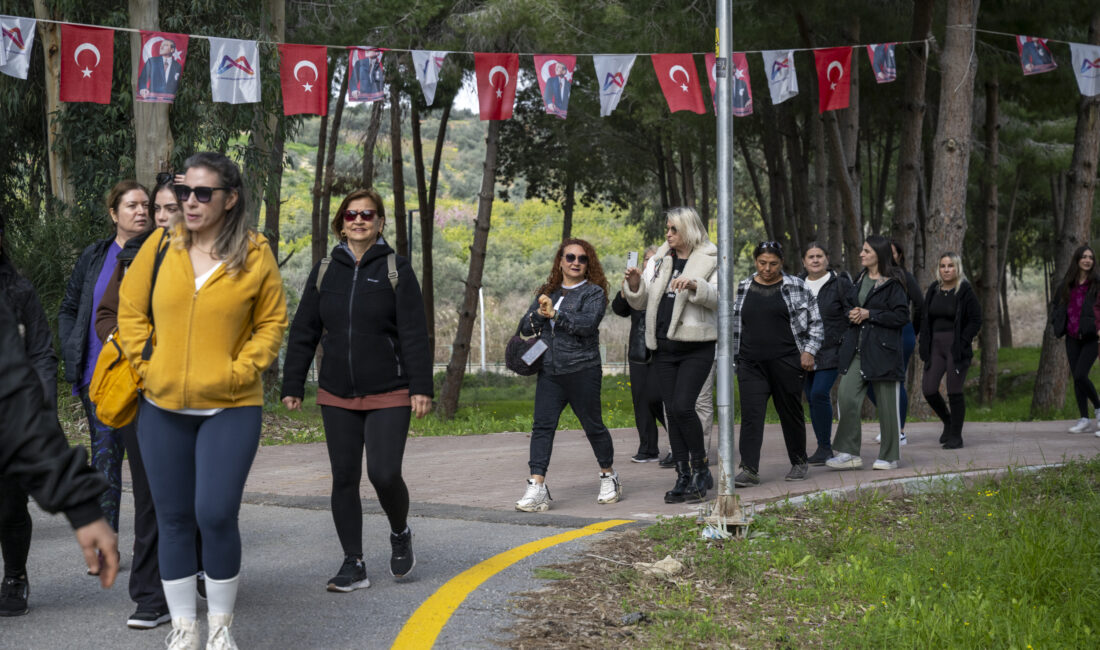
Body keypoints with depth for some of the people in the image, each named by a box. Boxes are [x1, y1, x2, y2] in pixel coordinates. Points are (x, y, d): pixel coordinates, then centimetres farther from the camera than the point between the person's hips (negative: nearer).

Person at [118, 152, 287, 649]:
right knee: (173, 519, 8)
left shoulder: (255, 254, -2)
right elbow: (131, 310, 10)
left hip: (230, 408, -3)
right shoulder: (160, 246, 3)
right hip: (162, 408, 3)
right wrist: (145, 363, -1)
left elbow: (272, 321, 4)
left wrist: (241, 370, -7)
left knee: (216, 515, -9)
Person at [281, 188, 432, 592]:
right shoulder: (325, 272, 8)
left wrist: (421, 388, -11)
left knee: (385, 474, -13)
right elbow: (303, 332, 11)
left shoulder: (396, 270, -1)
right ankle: (353, 566, 13)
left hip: (389, 396, -3)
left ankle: (400, 533, 18)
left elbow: (415, 334, -5)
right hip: (336, 397, 4)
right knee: (344, 479, 4)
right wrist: (292, 385, 7)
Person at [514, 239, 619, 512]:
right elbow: (525, 327, 15)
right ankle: (536, 487, -11)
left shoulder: (593, 292, 0)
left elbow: (588, 323, -17)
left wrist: (555, 313, -21)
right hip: (549, 372, 4)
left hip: (582, 370, -4)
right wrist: (540, 314, -5)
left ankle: (609, 476, 27)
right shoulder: (548, 293, 16)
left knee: (593, 425, 6)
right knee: (542, 426, -6)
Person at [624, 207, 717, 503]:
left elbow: (718, 296, -14)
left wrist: (694, 285, -30)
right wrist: (634, 284, -5)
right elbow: (642, 301, 15)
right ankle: (684, 477, 11)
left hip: (696, 346, -6)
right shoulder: (661, 259, 14)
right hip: (664, 347, 6)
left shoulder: (710, 259, -1)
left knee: (682, 406, -17)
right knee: (672, 412, 4)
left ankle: (701, 470, -1)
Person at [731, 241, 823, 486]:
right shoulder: (742, 289, 10)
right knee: (750, 415, -9)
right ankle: (749, 470, -12)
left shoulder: (797, 287, 2)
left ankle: (799, 463, 23)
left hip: (787, 362, -2)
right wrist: (734, 359, 15)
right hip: (751, 365, 2)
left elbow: (816, 323, 5)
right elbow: (734, 326, 18)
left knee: (791, 413, 7)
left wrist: (809, 350, -6)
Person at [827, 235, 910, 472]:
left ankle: (889, 457, 13)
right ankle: (849, 454, 2)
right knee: (846, 397, -5)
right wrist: (852, 314, 2)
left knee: (887, 403, 2)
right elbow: (848, 304, 26)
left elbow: (901, 316, -12)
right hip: (856, 349, 6)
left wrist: (869, 314, -14)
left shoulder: (893, 283, -7)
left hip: (883, 350, -6)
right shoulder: (859, 279, 14)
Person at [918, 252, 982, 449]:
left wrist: (961, 342, -13)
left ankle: (956, 436, 8)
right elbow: (925, 319, 14)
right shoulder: (933, 290, 10)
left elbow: (975, 321, -6)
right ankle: (947, 420, 24)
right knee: (928, 389, -2)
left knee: (954, 392, -3)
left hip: (957, 348, -5)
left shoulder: (966, 292, -6)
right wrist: (925, 345, 5)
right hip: (936, 346, 5)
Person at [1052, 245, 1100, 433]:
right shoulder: (1066, 285, 10)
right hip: (1072, 338, 5)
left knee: (1080, 375, -16)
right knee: (1076, 378, 6)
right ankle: (1084, 419, 13)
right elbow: (1057, 306, 23)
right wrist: (1057, 322, 6)